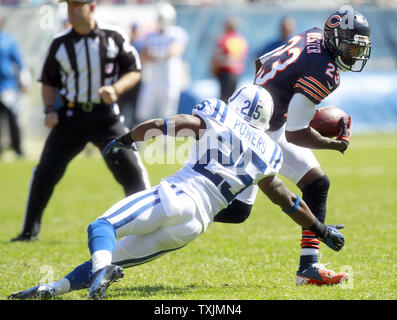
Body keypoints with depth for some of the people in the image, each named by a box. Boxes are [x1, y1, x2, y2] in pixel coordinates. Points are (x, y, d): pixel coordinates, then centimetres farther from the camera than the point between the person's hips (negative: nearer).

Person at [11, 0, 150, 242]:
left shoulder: (114, 37, -5)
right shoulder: (60, 43, 0)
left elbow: (134, 72, 1)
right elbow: (49, 82, 12)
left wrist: (115, 89, -17)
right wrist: (50, 109, -3)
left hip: (106, 117, -2)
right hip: (70, 118, 2)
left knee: (131, 170, -10)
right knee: (45, 172, -2)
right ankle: (30, 231, 12)